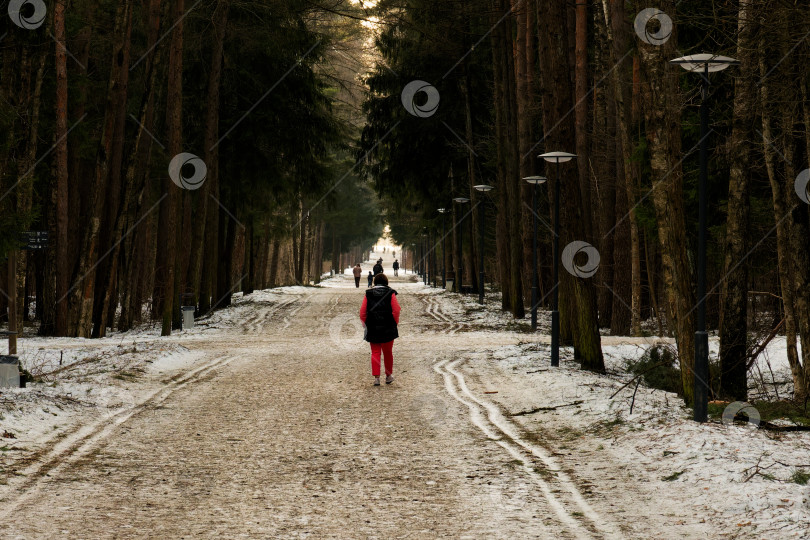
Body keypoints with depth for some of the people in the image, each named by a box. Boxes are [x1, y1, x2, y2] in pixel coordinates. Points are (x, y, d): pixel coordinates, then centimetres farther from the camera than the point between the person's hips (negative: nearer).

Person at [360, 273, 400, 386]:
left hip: (372, 329, 1)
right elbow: (396, 310, -9)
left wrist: (366, 324, 9)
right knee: (388, 352, 13)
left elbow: (362, 312, 0)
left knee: (375, 352, 6)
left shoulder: (368, 294, 2)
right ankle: (388, 375, 23)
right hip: (388, 329, -1)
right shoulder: (390, 294, -3)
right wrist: (395, 323, 2)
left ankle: (376, 377, -5)